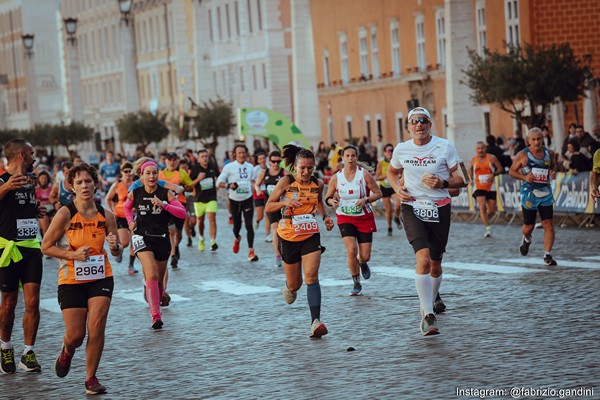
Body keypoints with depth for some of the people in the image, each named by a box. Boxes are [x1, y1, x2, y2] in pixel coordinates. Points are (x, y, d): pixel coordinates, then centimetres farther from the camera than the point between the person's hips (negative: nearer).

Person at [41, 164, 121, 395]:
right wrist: (73, 255, -20)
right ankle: (67, 351, 37)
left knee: (97, 327, -11)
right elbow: (46, 247, -7)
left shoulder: (106, 215, -1)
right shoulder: (65, 214, -11)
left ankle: (91, 379, 6)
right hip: (71, 280, -2)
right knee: (75, 335, -2)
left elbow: (116, 251, 8)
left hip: (101, 278, 2)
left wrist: (115, 247, -16)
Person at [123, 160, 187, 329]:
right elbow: (126, 207, 21)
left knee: (159, 279, 12)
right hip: (142, 237, -1)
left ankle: (157, 302, 39)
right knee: (152, 275, -19)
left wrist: (163, 205, -25)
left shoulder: (166, 193, -6)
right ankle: (156, 315, -21)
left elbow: (183, 213, -14)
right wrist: (130, 221, 3)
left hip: (162, 239, 1)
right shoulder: (135, 194, -1)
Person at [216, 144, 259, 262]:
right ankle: (237, 239, 44)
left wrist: (253, 184, 3)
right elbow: (219, 182, -6)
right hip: (235, 200, -1)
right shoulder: (229, 167, -7)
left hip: (247, 199, 1)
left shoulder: (250, 167, 5)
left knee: (249, 225, -9)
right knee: (237, 225, 7)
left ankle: (251, 251, -9)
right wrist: (228, 185, -23)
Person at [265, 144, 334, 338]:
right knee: (294, 284, 10)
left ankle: (316, 321, -27)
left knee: (311, 276, -19)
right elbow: (268, 207, -7)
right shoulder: (286, 182, -10)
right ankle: (289, 287, 49)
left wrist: (325, 217, 5)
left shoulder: (317, 184, 1)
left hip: (311, 236, 1)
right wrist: (285, 202, -25)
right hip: (288, 237, -1)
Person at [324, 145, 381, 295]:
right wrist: (332, 201, -16)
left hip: (364, 217, 0)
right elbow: (327, 197, 7)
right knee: (351, 250, -18)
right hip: (345, 218, 0)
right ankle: (356, 284, 2)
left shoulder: (364, 174, -7)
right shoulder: (336, 177, -2)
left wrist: (366, 200, -21)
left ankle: (363, 263, 40)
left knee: (365, 256, -1)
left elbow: (378, 193, -3)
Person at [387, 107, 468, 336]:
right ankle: (427, 315, -20)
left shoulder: (444, 147, -4)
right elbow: (392, 172, 21)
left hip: (439, 208, 1)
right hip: (412, 208, -1)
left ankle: (433, 297, 45)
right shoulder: (401, 150, 2)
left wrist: (442, 183, -21)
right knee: (423, 258, -21)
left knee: (435, 263, 12)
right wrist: (397, 188, 1)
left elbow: (461, 180, -2)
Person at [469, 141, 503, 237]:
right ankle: (488, 228, -21)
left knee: (492, 211, 4)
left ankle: (485, 219, 36)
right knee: (482, 207, -20)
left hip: (491, 188, 0)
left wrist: (493, 174, -18)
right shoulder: (474, 160, 5)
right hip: (479, 188, 0)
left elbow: (500, 169, 0)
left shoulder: (492, 158, -3)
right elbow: (470, 168, 25)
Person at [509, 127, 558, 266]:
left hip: (545, 193, 2)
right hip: (529, 193, -2)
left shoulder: (549, 153, 2)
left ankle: (547, 255, -5)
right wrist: (524, 177, -17)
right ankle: (526, 240, 44)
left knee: (548, 224, -10)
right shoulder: (523, 155, -8)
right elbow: (512, 171, 0)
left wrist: (553, 172, -2)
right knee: (529, 226, 8)